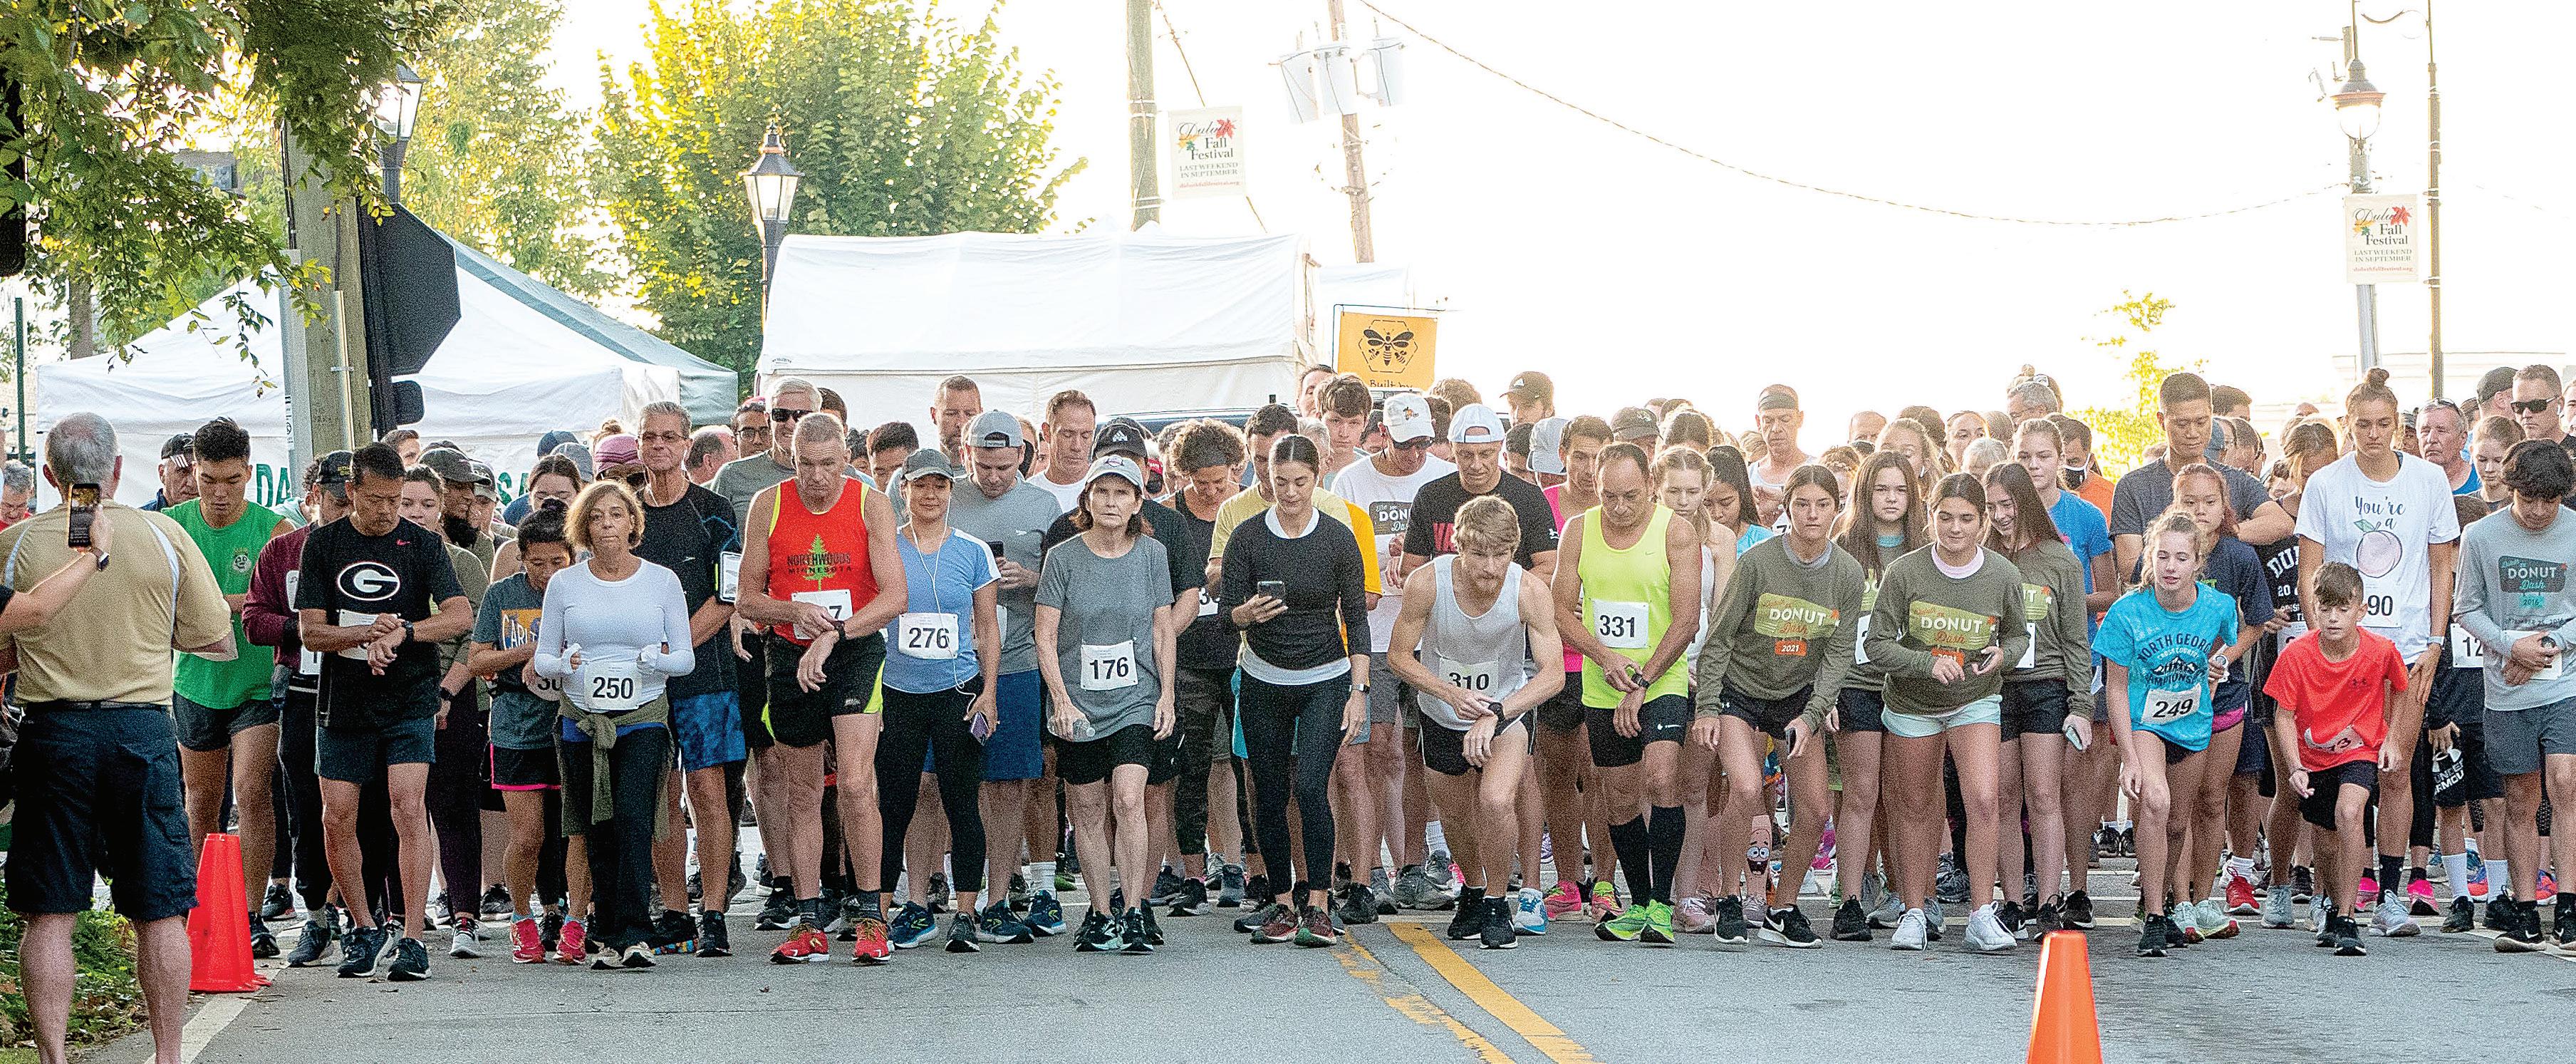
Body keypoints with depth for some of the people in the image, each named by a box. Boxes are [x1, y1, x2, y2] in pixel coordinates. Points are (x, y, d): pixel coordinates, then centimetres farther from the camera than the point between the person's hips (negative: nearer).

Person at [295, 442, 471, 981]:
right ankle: (363, 930, 19)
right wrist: (368, 634, -19)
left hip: (409, 700, -2)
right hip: (343, 704, 2)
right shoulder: (323, 544, 3)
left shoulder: (423, 544, 0)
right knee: (337, 820, 2)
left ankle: (412, 938, -13)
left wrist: (401, 632, -24)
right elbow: (309, 631, -2)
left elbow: (461, 616, -10)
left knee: (409, 810, -14)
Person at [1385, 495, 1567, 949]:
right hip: (1442, 715, 2)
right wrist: (1451, 693, -30)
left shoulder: (1529, 593, -27)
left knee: (1496, 801, -24)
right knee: (1454, 811, 17)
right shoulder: (1427, 583, -26)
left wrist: (1495, 715, -39)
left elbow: (1553, 673, -27)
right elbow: (1398, 656, -14)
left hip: (1507, 708, -2)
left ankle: (1498, 904, -2)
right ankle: (1474, 889, 47)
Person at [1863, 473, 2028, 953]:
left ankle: (1983, 914, -12)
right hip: (1912, 702, 0)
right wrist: (1929, 663, -26)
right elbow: (1876, 643, -12)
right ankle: (1914, 913, 24)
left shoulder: (2003, 576, -11)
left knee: (1982, 800, -18)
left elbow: (2019, 635, 6)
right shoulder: (1905, 572, -15)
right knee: (1916, 810, 10)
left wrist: (2002, 654, -17)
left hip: (1977, 701, 0)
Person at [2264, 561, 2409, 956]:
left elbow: (2399, 689, 4)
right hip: (2313, 755, 2)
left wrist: (2391, 739, 0)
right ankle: (2328, 899, 46)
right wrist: (2295, 767, -23)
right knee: (2327, 842, 11)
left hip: (2360, 749, -2)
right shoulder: (2296, 655, -20)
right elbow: (2284, 716, -12)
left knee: (2349, 812, -29)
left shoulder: (2382, 651, -18)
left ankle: (2345, 918, -23)